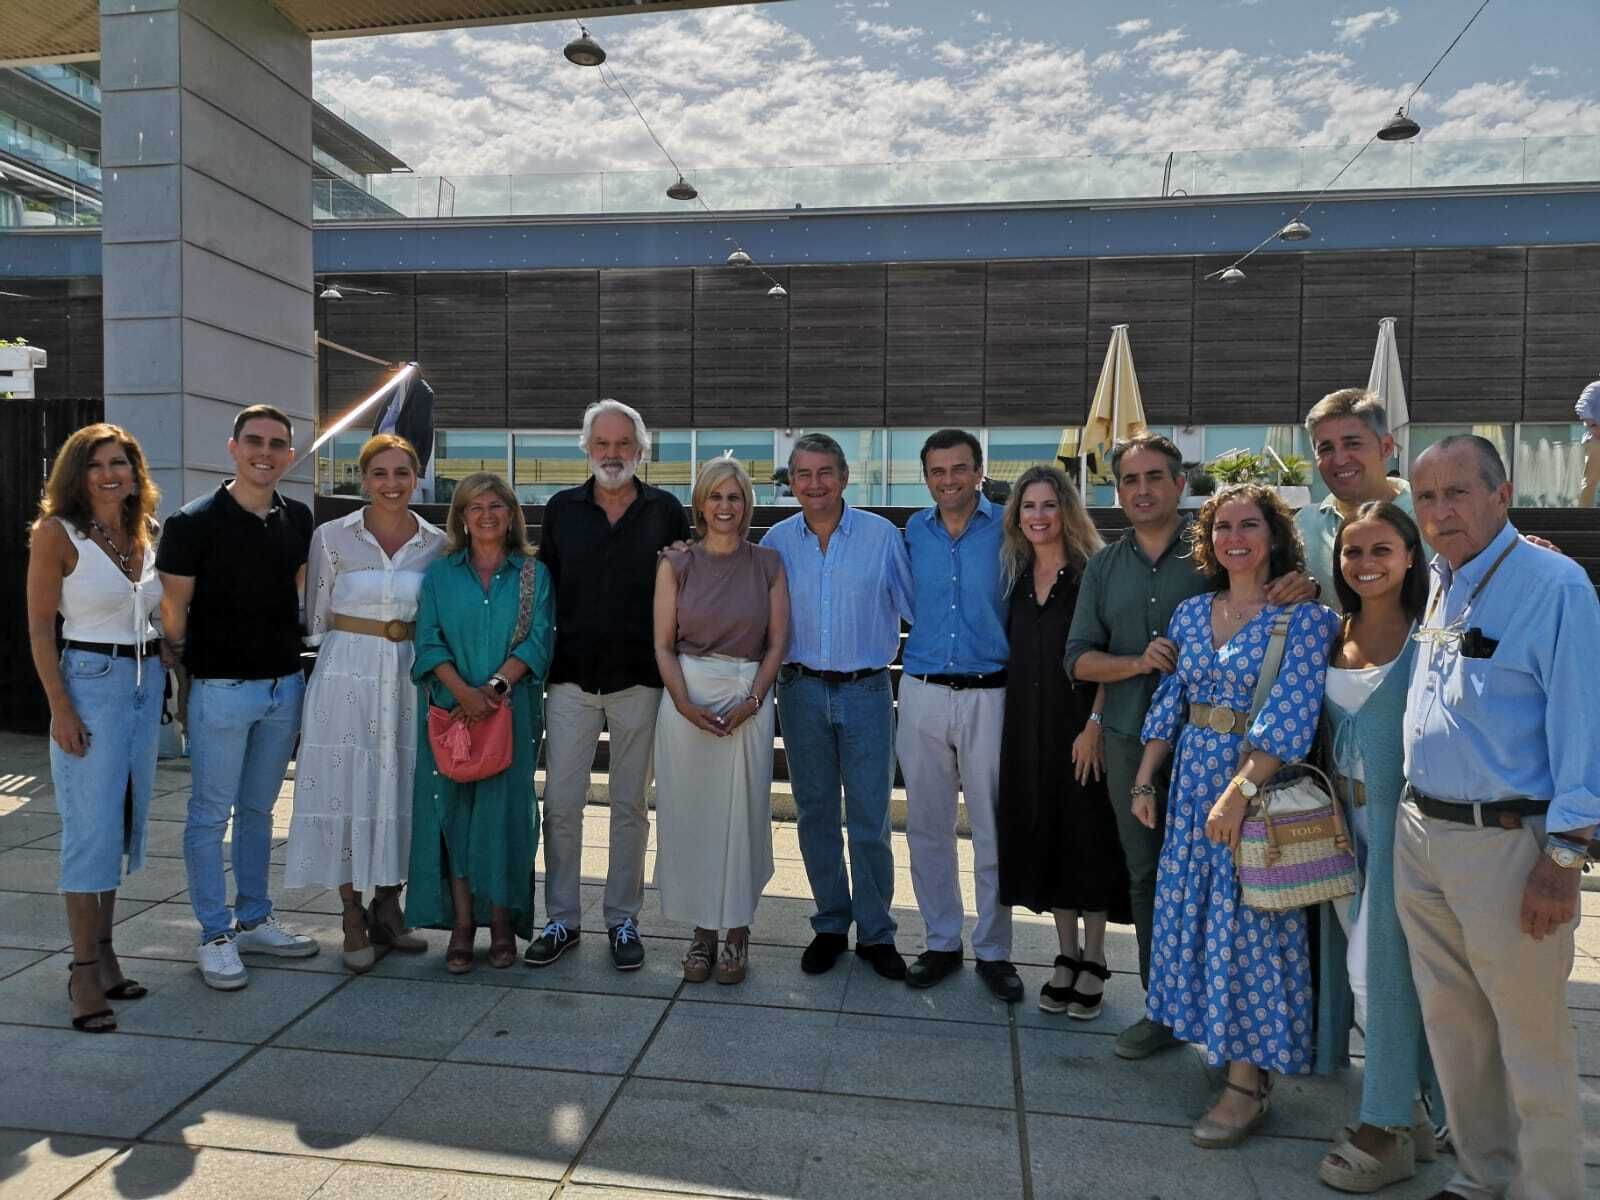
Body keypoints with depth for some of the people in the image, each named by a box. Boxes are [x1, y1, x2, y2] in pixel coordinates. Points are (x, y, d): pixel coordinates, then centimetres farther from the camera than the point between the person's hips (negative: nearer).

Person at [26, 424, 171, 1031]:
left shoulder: (144, 535, 10)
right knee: (92, 828, -5)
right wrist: (60, 707, -14)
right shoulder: (57, 533, -6)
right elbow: (40, 627, -8)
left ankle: (103, 952, 22)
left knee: (127, 822, 10)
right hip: (90, 680, -6)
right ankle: (84, 971, 6)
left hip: (146, 681, 6)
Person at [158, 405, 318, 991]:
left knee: (259, 809, 16)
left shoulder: (298, 519, 6)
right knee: (211, 813, 4)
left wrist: (291, 655, 12)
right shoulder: (194, 522, -10)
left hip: (285, 684, 5)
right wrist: (193, 665, -3)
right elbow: (174, 610, -5)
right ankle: (216, 936, 16)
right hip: (221, 688, -5)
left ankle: (255, 920, 28)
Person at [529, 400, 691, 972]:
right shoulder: (561, 509, 7)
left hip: (639, 679, -1)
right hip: (571, 677, 1)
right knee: (561, 802, 3)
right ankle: (562, 918, 19)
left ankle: (622, 919, 22)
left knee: (630, 804, 9)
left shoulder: (666, 510, 4)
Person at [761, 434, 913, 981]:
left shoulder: (881, 535, -3)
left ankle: (876, 932, 19)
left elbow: (914, 606, 2)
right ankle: (830, 925, 27)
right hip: (802, 692, 2)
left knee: (870, 819, 3)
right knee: (815, 814, 12)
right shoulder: (778, 540, 3)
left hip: (866, 692, -2)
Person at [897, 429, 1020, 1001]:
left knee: (993, 831, 4)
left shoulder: (1008, 528, -3)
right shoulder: (914, 531, 7)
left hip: (988, 695, -3)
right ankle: (942, 942, 24)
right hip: (922, 693, 3)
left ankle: (993, 950, 19)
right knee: (927, 826, 9)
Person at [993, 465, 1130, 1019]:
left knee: (1087, 836, 2)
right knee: (1042, 834, 10)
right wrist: (1013, 726, 7)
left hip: (1080, 724, -5)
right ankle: (1066, 956, 24)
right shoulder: (1017, 578, 9)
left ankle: (1093, 962, 18)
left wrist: (1094, 724, -18)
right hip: (1028, 726, 5)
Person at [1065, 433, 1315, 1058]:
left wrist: (1304, 585, -24)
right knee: (1147, 876, 12)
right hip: (1132, 742, 4)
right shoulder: (1104, 566, 10)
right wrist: (1137, 662, -12)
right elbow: (1079, 659, 7)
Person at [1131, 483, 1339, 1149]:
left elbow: (1290, 714, -17)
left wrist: (1241, 789, -24)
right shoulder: (1191, 613, 7)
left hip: (1262, 782, -5)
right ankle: (1220, 1037, 32)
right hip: (1193, 780, 6)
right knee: (1194, 912, 12)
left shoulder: (1304, 615, -9)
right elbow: (1167, 703, 10)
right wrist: (1144, 782, 7)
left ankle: (1248, 1082, 12)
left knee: (1249, 922, 0)